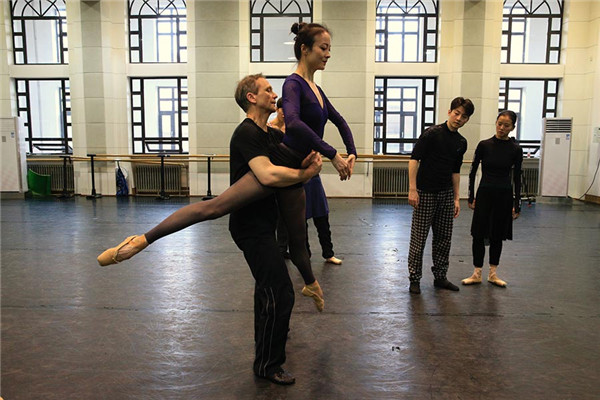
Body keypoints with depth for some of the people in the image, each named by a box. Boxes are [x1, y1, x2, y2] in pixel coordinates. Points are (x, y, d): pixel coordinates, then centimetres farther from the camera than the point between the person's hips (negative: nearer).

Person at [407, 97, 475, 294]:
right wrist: (412, 189, -19)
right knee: (419, 238, -1)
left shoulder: (461, 142, 11)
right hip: (425, 194, -7)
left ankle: (440, 277, 24)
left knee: (444, 238, 11)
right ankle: (414, 278, 10)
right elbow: (414, 160, -13)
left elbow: (455, 171, 17)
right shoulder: (432, 133, -10)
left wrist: (456, 198, 15)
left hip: (446, 194, 7)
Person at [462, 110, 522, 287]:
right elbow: (473, 171, 1)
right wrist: (471, 197, -2)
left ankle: (493, 274, 22)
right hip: (484, 193, 0)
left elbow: (517, 178, 1)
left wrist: (517, 205, 0)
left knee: (497, 236, 10)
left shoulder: (516, 149, -2)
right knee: (478, 234, 0)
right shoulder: (484, 145, -4)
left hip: (504, 195, 1)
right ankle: (477, 274, 11)